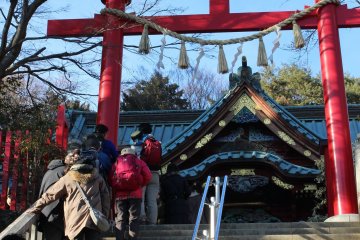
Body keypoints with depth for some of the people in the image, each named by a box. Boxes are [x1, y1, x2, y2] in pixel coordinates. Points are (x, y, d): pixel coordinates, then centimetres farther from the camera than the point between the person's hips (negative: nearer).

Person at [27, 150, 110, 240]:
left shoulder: (68, 178, 3)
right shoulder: (97, 178, 8)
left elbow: (50, 195, 7)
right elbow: (105, 197, 9)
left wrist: (35, 208, 17)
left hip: (76, 221, -1)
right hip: (94, 219, 1)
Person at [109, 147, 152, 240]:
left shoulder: (117, 162, 20)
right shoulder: (138, 161, 17)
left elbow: (110, 178, 7)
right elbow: (148, 176, 2)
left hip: (120, 194, 1)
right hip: (135, 193, -1)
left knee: (120, 219, 1)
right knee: (134, 218, 0)